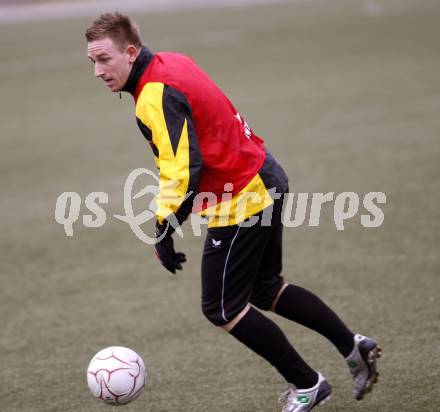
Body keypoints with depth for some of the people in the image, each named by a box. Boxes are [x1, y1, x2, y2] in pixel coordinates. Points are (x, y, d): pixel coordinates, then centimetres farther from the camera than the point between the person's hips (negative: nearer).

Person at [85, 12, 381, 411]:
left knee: (222, 308, 3)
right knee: (266, 289, 24)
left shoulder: (156, 97, -23)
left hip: (241, 202, -10)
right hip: (266, 181, 10)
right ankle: (354, 347, 26)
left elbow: (182, 170, -30)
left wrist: (164, 232, -28)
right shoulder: (172, 63, 6)